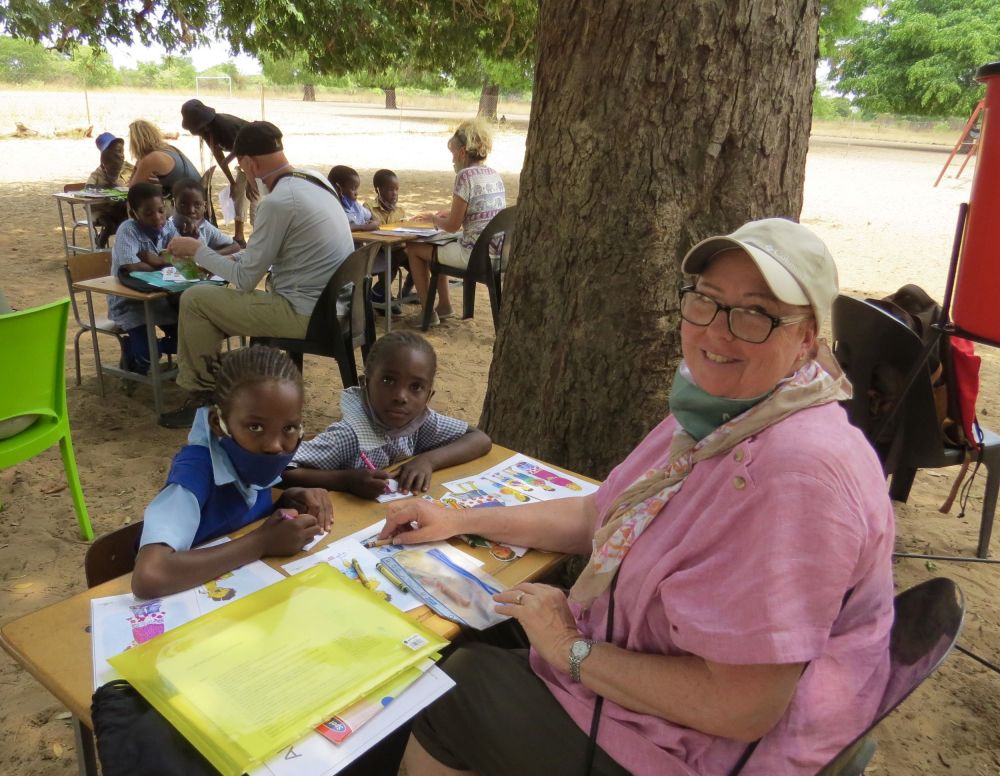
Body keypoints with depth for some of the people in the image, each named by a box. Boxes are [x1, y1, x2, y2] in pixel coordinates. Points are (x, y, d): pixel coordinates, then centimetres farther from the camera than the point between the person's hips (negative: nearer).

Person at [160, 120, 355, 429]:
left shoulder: (277, 202, -20)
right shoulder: (316, 181, 7)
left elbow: (245, 280, -12)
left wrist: (197, 250, 2)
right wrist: (226, 259, 19)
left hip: (305, 316, -9)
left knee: (193, 299, 0)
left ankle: (203, 396, 16)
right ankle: (196, 385, 32)